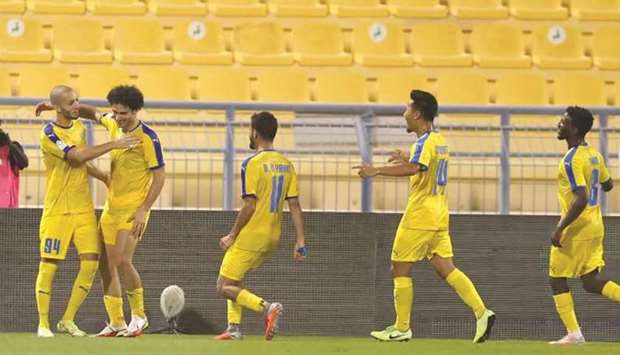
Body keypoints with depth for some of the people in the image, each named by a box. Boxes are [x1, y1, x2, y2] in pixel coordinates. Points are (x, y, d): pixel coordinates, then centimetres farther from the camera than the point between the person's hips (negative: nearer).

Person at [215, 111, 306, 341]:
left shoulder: (252, 164, -15)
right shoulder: (286, 165, 6)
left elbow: (249, 206, -18)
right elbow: (294, 205, 4)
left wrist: (232, 236, -8)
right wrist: (300, 242, 4)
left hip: (250, 236, -8)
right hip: (272, 237, 8)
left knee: (224, 288, 0)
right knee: (235, 279, 25)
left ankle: (267, 308, -20)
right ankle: (234, 328, 15)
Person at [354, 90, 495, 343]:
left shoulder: (424, 142, -14)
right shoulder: (440, 141, 15)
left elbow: (414, 169, -34)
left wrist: (378, 170, -36)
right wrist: (406, 159, 38)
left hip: (419, 217, -9)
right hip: (439, 217, 9)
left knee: (400, 269, 1)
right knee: (445, 268, 4)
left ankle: (402, 328, 4)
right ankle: (482, 312, -10)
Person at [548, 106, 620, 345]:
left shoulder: (572, 160, -20)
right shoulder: (594, 155, 8)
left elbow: (581, 199, -27)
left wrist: (560, 229, -24)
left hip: (576, 229, -8)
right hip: (595, 227, 8)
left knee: (557, 279, 6)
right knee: (591, 282, 11)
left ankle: (574, 333, 6)